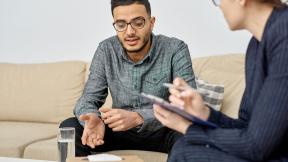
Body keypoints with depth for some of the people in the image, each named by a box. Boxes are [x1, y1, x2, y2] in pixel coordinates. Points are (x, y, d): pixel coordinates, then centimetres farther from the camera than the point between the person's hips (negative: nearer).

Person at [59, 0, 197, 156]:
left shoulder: (175, 49, -17)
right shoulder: (106, 50, -6)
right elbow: (89, 97, -7)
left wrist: (137, 117, -40)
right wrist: (93, 118, -34)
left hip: (162, 132, -2)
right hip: (121, 132, 3)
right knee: (69, 128, -18)